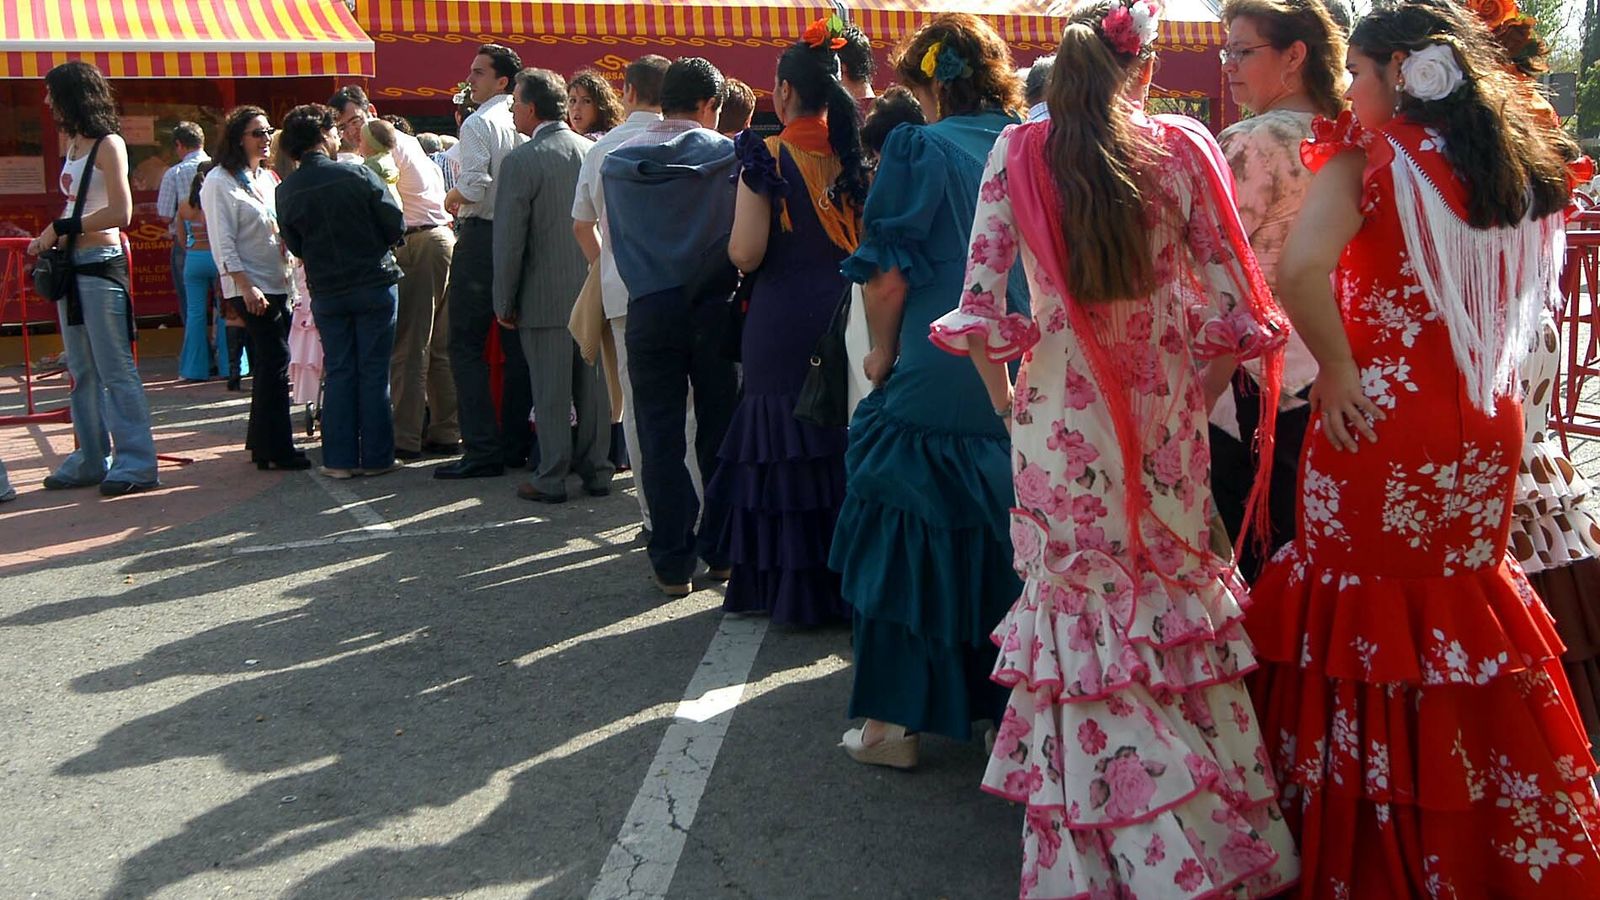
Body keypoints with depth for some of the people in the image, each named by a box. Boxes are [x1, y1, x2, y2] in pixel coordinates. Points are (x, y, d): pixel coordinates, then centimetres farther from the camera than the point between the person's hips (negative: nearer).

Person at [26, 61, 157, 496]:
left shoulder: (108, 144, -9)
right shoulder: (71, 143, 13)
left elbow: (120, 214, -16)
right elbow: (76, 206, 15)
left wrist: (61, 228, -13)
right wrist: (49, 240, 0)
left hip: (101, 266, -8)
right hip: (71, 265, 8)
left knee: (115, 370, -5)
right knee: (82, 372, 11)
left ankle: (136, 463, -1)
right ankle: (92, 459, 18)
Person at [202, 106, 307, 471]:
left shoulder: (267, 178, 16)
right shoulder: (220, 182, -7)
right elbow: (223, 242, -13)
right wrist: (245, 287, -19)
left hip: (277, 283, 8)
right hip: (251, 286, -8)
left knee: (269, 363, 11)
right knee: (275, 362, -10)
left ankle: (261, 441, 20)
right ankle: (274, 449, -4)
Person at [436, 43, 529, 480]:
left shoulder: (478, 123, -11)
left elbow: (475, 184, -22)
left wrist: (452, 197, -1)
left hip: (481, 238, -7)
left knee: (466, 346, -3)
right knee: (515, 344, 11)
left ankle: (482, 451, -6)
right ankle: (515, 442, 17)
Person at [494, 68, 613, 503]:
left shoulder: (521, 161, -12)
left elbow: (509, 239, -12)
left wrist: (504, 302, -3)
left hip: (545, 297, -5)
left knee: (550, 393, 2)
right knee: (593, 386, 12)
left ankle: (551, 479, 9)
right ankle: (597, 470, 20)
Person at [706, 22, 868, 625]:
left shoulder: (769, 157, -9)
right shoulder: (857, 156, 4)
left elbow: (746, 255, -14)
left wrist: (750, 185, -2)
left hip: (784, 325, -4)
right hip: (847, 319, 4)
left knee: (785, 444, 5)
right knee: (845, 444, 13)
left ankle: (795, 589, 11)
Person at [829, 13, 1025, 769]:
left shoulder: (921, 151, -8)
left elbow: (886, 278, -13)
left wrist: (881, 352, 3)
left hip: (934, 384, -5)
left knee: (906, 547, 7)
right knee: (1006, 547, 16)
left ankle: (894, 722, 13)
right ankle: (1012, 702, 26)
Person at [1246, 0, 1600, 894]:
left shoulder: (1372, 156, -10)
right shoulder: (1522, 169, 10)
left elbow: (1303, 268, -26)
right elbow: (1523, 302, 17)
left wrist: (1338, 367, -14)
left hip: (1379, 420, -6)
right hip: (1487, 430, 6)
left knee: (1366, 617, 6)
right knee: (1462, 606, 19)